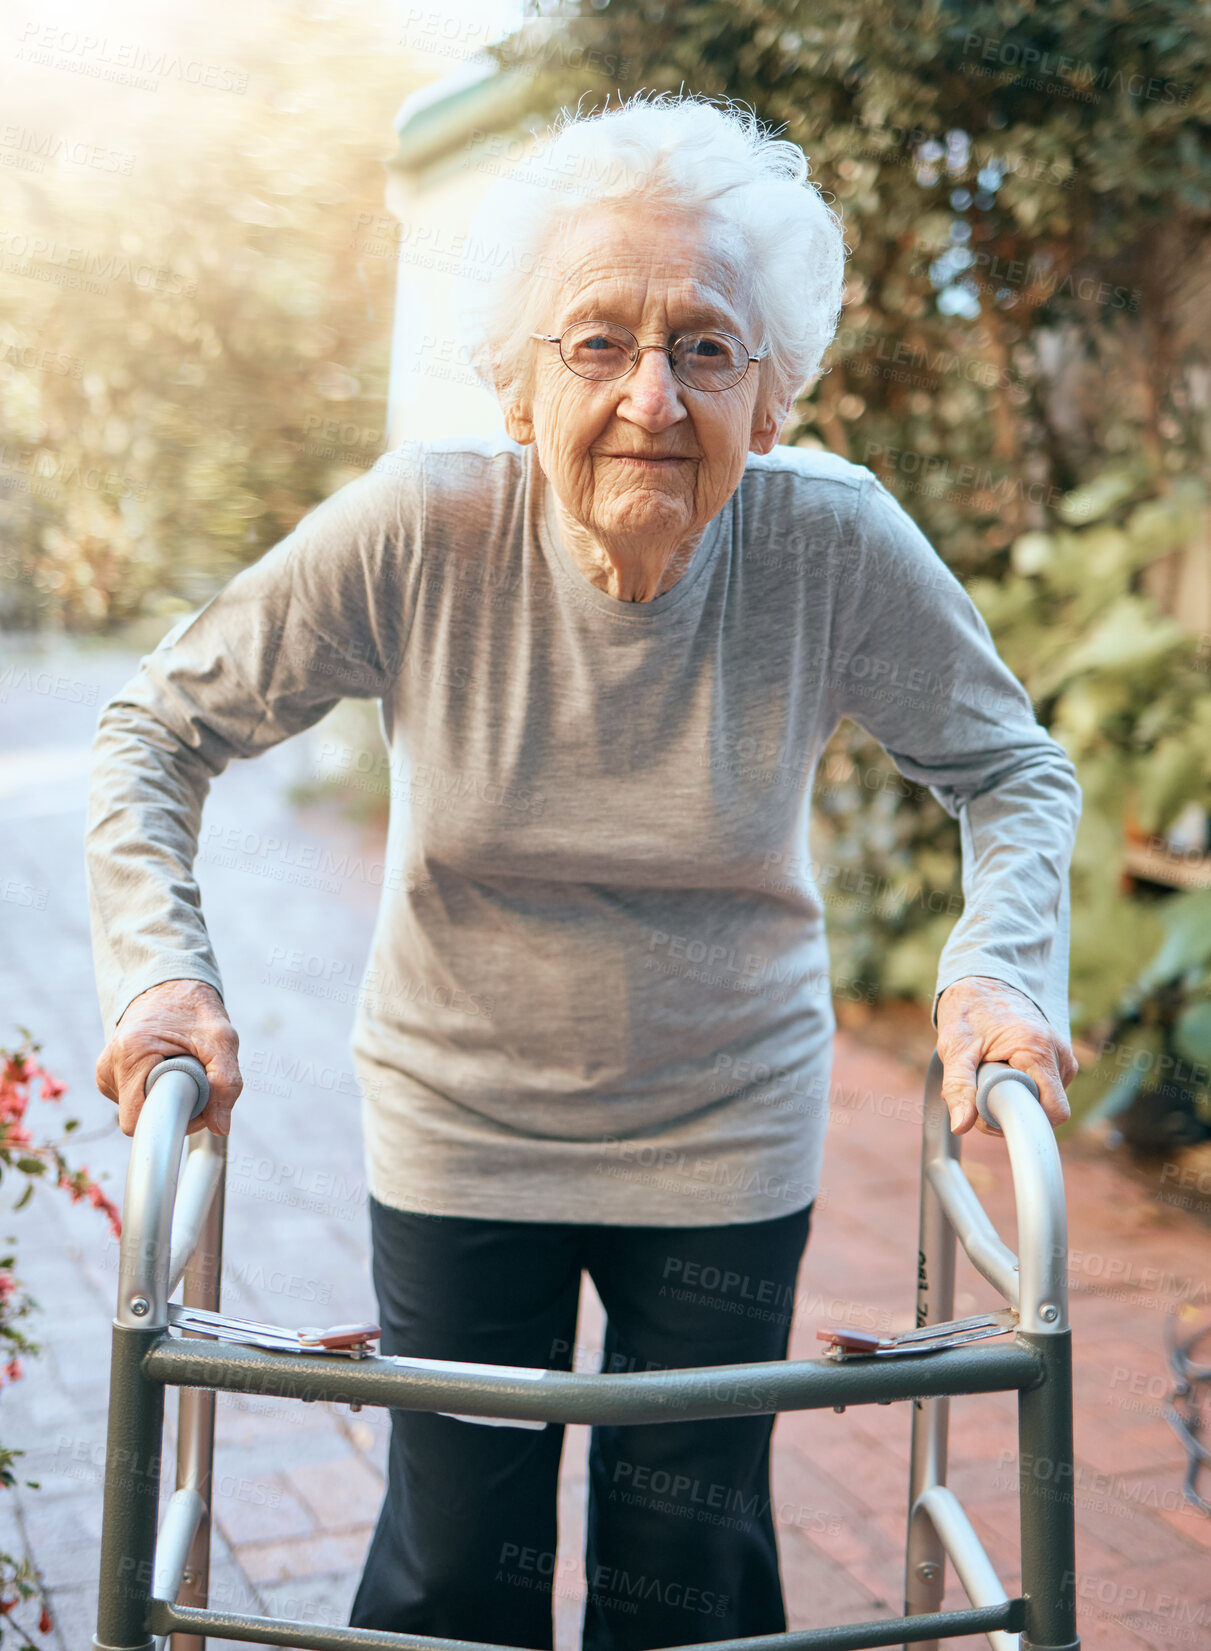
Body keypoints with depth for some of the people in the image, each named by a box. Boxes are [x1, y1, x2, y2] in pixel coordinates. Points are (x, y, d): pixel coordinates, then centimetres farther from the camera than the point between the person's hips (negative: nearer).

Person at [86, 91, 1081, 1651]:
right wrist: (160, 968, -21)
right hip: (458, 1129, 0)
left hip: (727, 1142, 1)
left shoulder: (840, 545, -19)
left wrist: (998, 965, -19)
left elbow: (1012, 768, -2)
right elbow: (160, 727, -8)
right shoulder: (416, 528, -21)